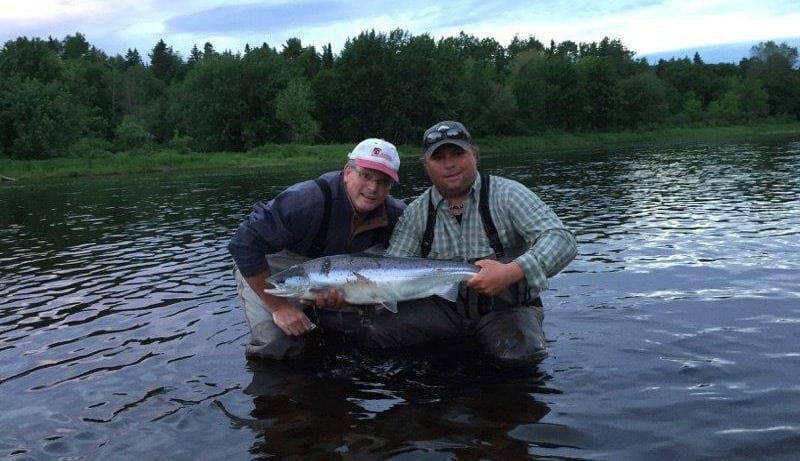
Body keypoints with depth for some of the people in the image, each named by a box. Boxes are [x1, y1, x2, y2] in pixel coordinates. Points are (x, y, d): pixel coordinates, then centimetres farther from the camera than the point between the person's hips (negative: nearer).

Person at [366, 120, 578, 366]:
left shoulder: (507, 194, -8)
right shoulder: (416, 213, 3)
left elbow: (561, 239, -19)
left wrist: (512, 272, -36)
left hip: (505, 307, -2)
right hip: (444, 307, 2)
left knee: (520, 354, -32)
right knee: (374, 331, -18)